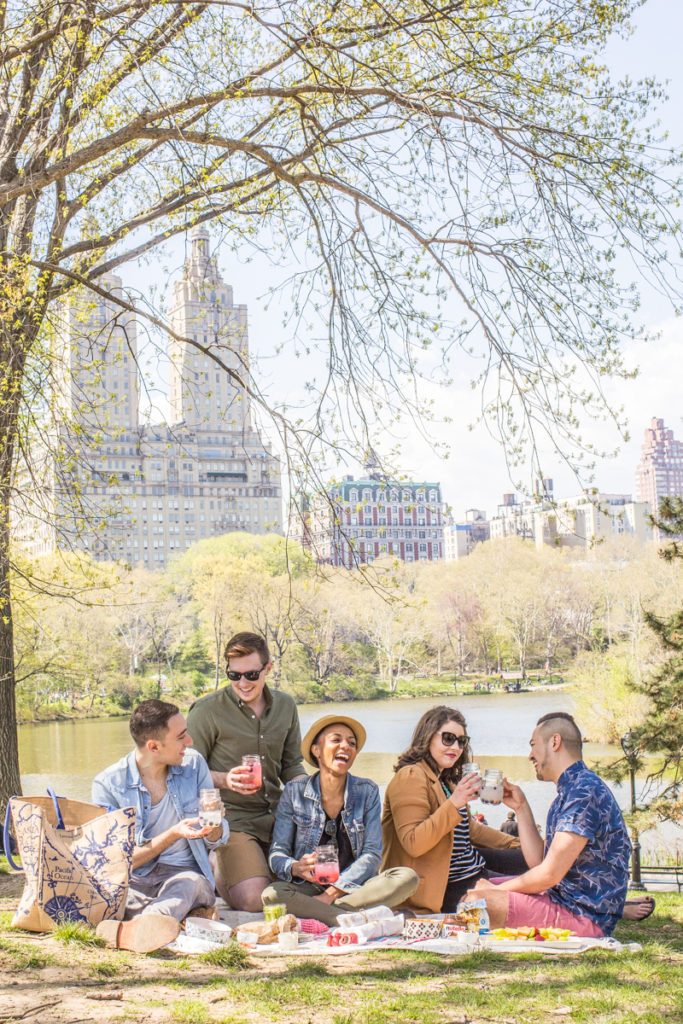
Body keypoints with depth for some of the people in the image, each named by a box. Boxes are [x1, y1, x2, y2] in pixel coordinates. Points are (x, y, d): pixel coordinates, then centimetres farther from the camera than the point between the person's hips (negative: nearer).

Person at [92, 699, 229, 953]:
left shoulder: (194, 764, 5)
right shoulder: (107, 784, -5)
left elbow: (216, 841, 11)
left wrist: (213, 824, -15)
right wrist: (173, 835, -19)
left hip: (185, 874, 1)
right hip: (132, 881, 0)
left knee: (187, 884, -37)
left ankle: (131, 931, -66)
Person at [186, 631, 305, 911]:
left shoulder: (285, 706, 9)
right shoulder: (207, 710, -8)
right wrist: (225, 780, -23)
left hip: (275, 815, 6)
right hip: (231, 819, -5)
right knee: (254, 900, -24)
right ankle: (216, 871, 11)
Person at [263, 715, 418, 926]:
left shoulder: (367, 792, 3)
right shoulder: (294, 792, 1)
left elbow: (372, 854, -4)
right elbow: (277, 853, -1)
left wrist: (332, 893, -17)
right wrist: (296, 868, -26)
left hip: (353, 888, 2)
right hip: (308, 888, -1)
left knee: (407, 878, -25)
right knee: (272, 894, -32)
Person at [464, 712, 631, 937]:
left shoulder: (585, 791, -17)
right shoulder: (568, 791, 18)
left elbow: (550, 874, -21)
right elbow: (538, 862, 15)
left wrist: (498, 889, -7)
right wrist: (521, 808, 15)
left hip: (586, 917, -11)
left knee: (478, 901, -22)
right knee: (477, 887, 19)